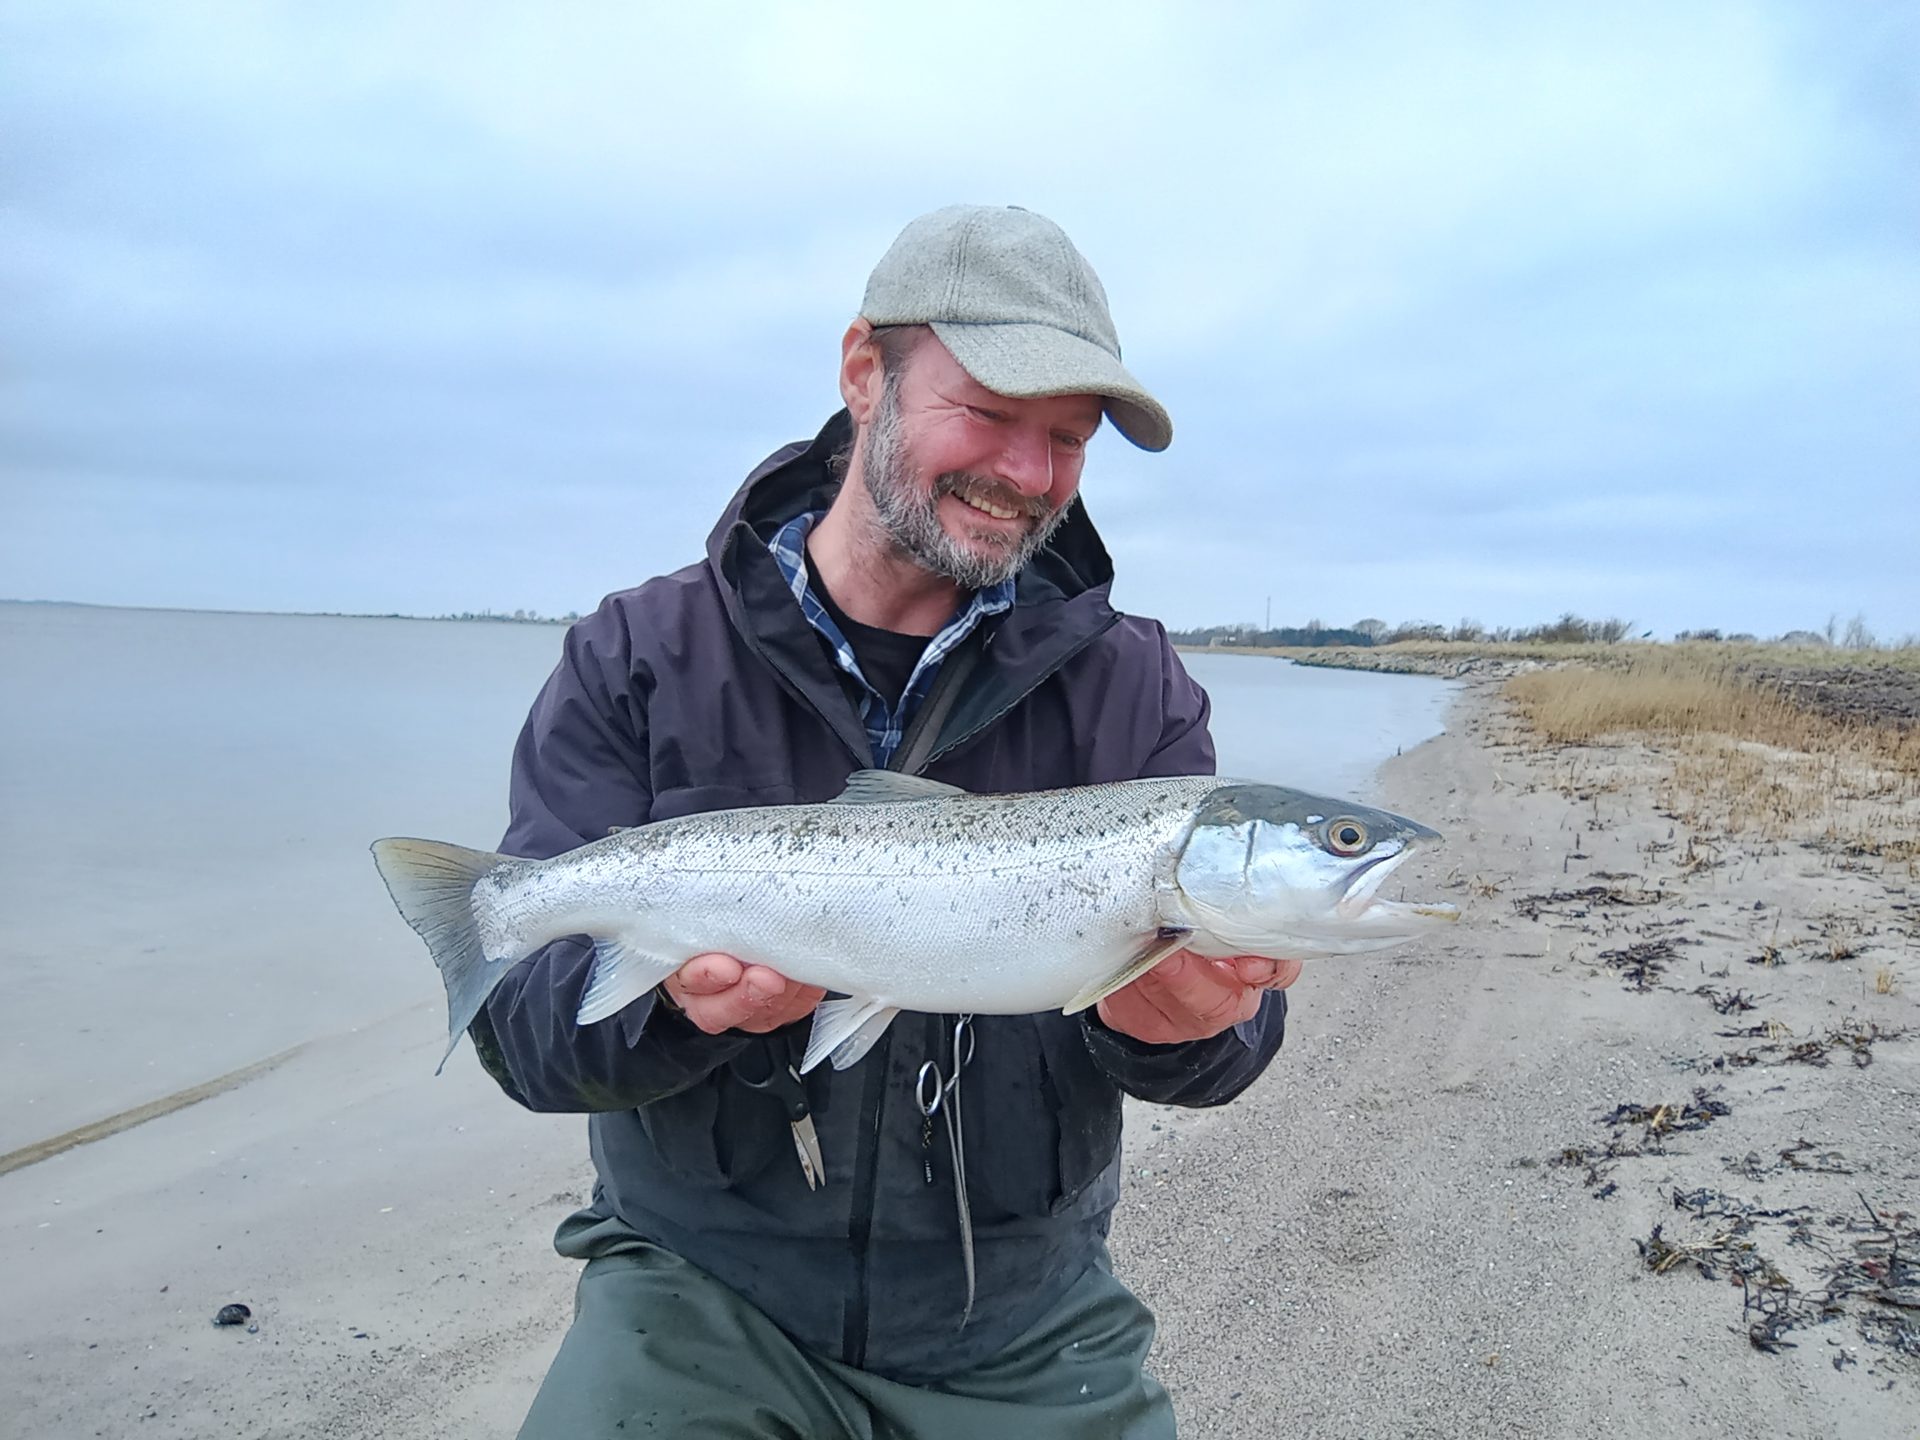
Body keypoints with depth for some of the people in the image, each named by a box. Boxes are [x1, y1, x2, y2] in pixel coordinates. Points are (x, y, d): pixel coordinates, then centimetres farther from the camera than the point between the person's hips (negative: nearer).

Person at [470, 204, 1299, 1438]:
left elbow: (1227, 1002, -6)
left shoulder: (1132, 687, -3)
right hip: (705, 1292, -1)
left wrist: (1182, 1023, -29)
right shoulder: (641, 661, -7)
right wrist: (675, 993, -31)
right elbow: (524, 1020, -10)